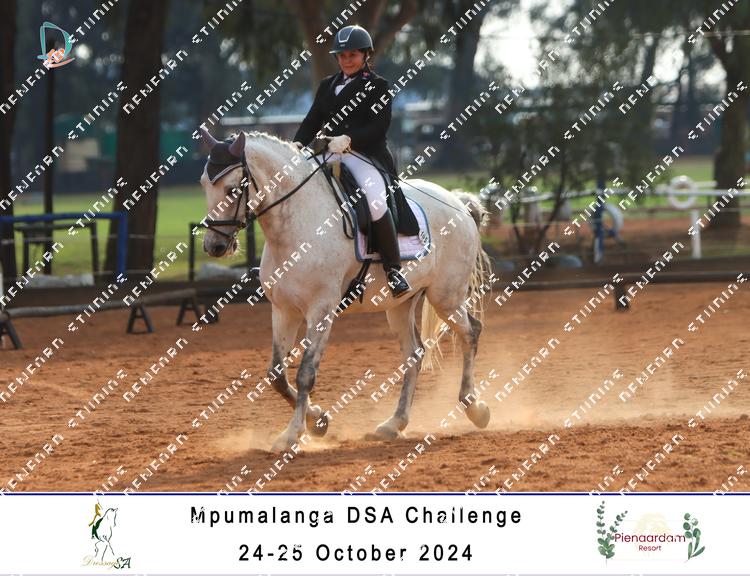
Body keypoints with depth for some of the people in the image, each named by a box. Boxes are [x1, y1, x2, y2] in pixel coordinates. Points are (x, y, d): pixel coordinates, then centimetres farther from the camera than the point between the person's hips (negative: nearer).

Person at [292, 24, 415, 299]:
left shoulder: (378, 86, 3)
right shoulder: (328, 86, 20)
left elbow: (379, 126, -9)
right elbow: (313, 120, 14)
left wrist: (348, 139, -24)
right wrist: (298, 143, -7)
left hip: (366, 155, -6)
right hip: (330, 154, 6)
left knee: (376, 202, -31)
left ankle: (393, 269, -20)